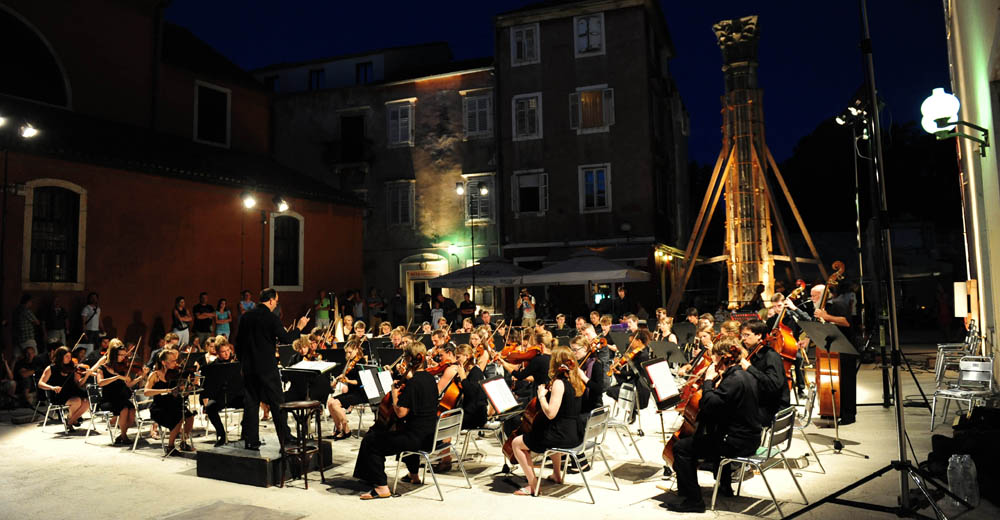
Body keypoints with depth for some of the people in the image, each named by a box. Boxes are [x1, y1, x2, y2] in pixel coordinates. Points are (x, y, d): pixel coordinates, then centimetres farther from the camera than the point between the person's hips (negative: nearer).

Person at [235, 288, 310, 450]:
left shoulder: (245, 317, 5)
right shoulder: (271, 318, -12)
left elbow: (238, 342, 10)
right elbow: (286, 339, -15)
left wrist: (243, 362, 19)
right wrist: (299, 327, 0)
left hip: (248, 368, 5)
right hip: (267, 367, -5)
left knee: (250, 403, 10)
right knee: (277, 403, 5)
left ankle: (251, 441, 11)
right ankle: (285, 438, 11)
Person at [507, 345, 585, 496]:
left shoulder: (558, 383, -20)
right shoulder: (577, 381, 5)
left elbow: (550, 413, -26)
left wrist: (541, 395, -14)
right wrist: (549, 392, 13)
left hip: (562, 436, -9)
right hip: (574, 434, 9)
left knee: (516, 443, 5)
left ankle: (533, 485, 3)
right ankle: (557, 474, 46)